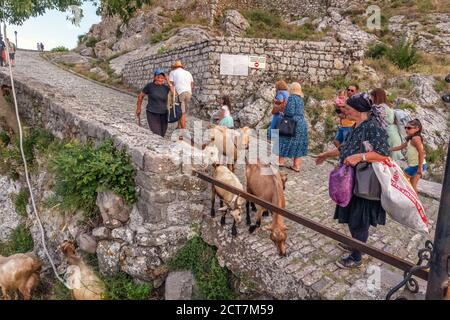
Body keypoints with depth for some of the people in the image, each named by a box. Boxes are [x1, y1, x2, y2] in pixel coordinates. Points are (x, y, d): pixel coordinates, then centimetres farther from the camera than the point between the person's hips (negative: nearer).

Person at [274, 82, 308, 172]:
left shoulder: (292, 98, -11)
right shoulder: (301, 99, 13)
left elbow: (290, 112, -20)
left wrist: (283, 110, -1)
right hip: (302, 124, 8)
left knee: (284, 141, 6)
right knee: (298, 145, 9)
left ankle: (281, 161, 12)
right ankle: (297, 166, 12)